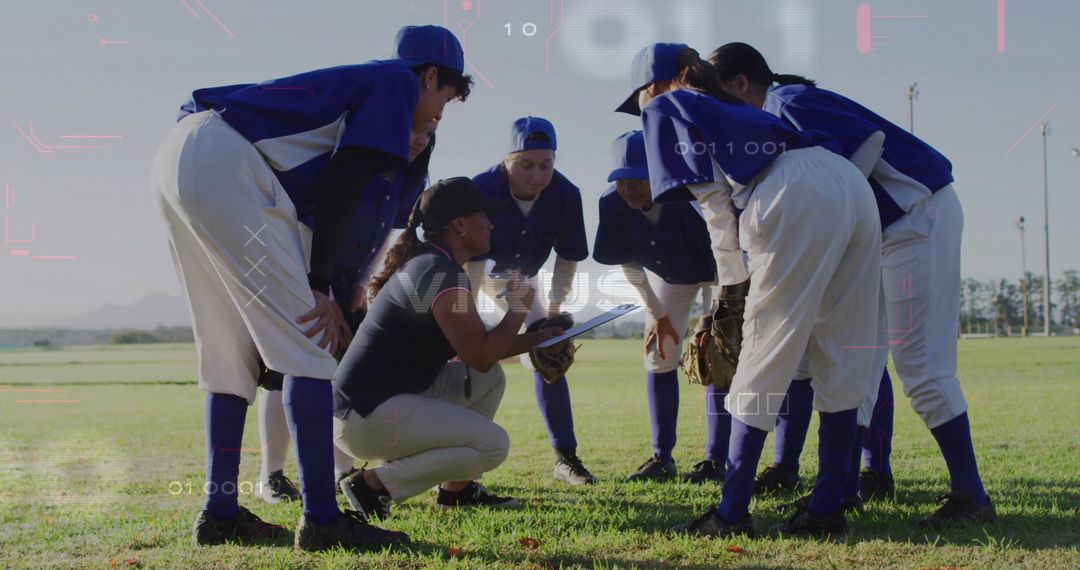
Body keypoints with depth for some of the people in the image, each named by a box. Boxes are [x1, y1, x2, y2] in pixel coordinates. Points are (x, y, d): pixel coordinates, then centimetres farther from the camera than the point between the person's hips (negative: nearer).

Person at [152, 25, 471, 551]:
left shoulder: (353, 82, 32)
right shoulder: (397, 81, 7)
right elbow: (342, 184, -7)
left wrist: (320, 294, 26)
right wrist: (318, 286, -8)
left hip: (174, 160, 10)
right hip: (225, 165, -10)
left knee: (231, 350, 15)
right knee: (304, 343, -7)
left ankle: (220, 515, 17)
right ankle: (321, 520, -9)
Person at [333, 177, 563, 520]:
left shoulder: (425, 264, 17)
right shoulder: (443, 273, -16)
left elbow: (470, 348, 23)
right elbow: (480, 356, -16)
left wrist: (538, 339, 19)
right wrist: (518, 309, -1)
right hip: (365, 418, -11)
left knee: (490, 380, 17)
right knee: (493, 444, -15)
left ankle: (457, 489, 17)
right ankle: (375, 485, -11)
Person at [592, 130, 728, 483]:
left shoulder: (688, 202, -41)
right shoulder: (614, 206, -26)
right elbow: (628, 263, -9)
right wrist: (657, 315, -4)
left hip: (716, 272, -5)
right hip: (670, 276, 5)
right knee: (658, 355, 1)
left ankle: (716, 460, -9)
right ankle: (662, 458, 7)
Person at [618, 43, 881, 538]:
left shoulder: (667, 107, 16)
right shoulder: (731, 108, 37)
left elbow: (712, 195, 5)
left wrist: (732, 281, 9)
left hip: (799, 200, -8)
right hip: (855, 186, 8)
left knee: (765, 360, -3)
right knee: (842, 359, 8)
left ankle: (732, 512, 1)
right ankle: (827, 509, 11)